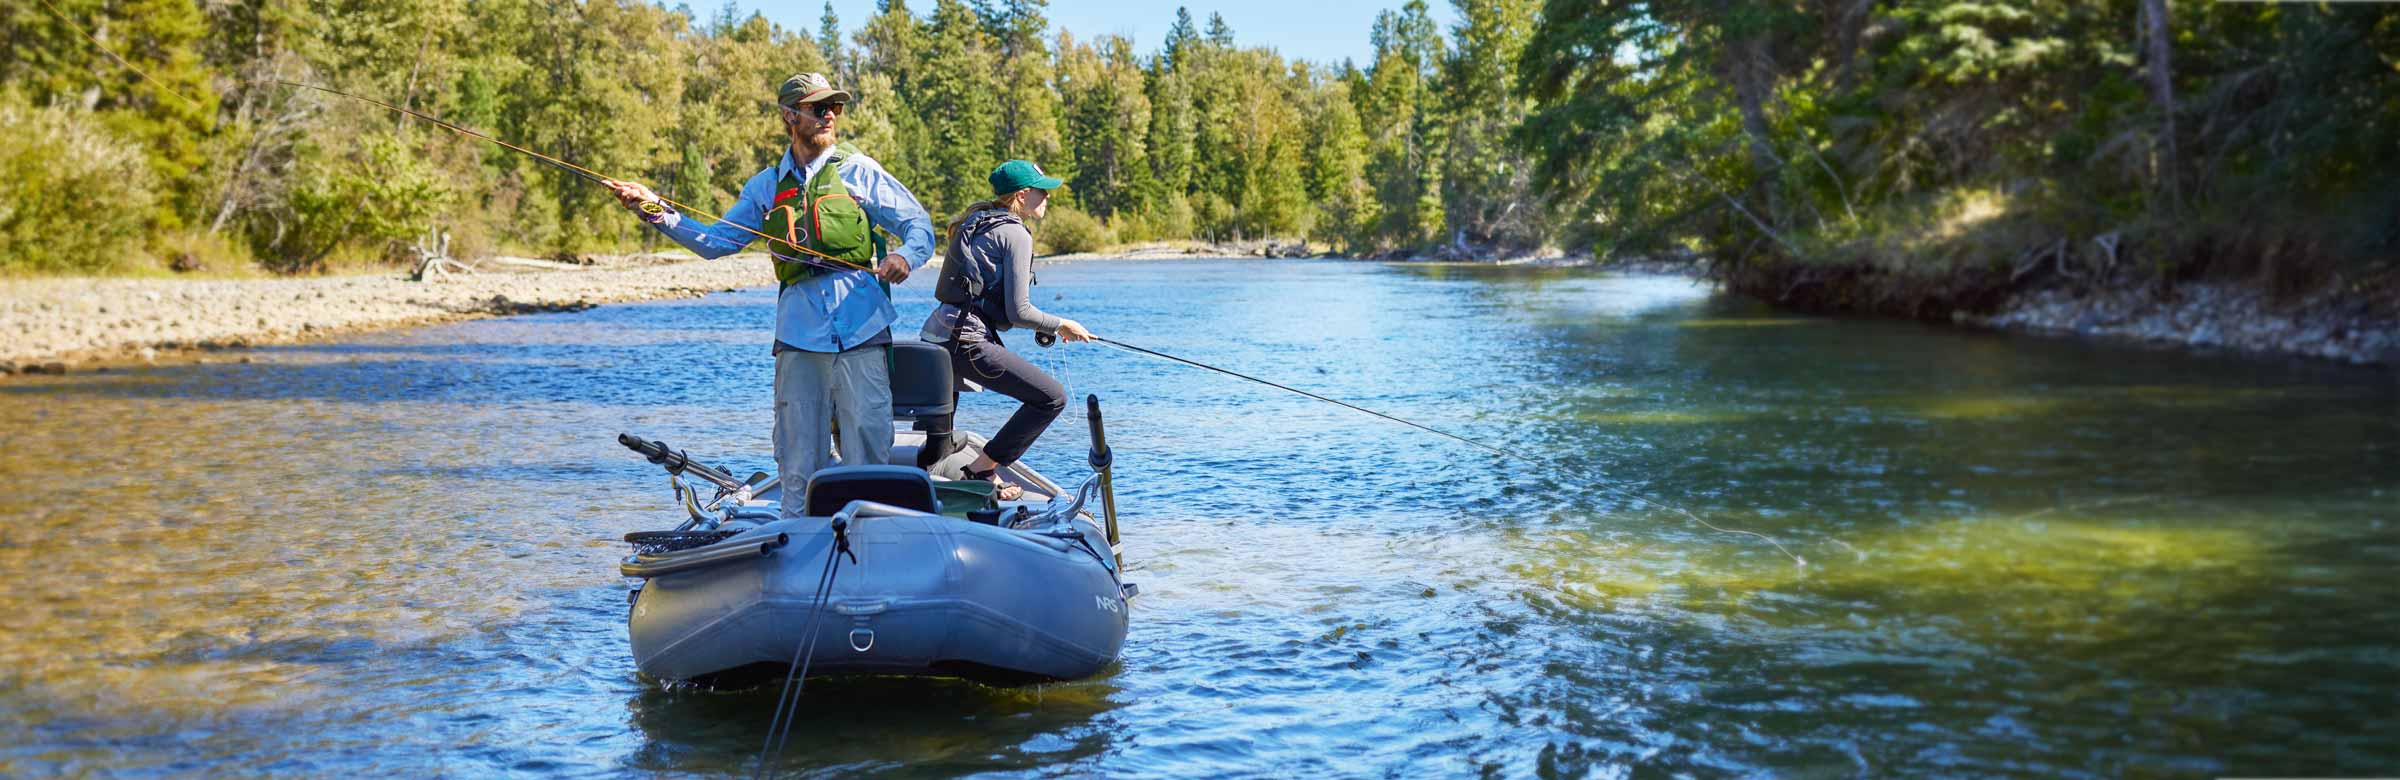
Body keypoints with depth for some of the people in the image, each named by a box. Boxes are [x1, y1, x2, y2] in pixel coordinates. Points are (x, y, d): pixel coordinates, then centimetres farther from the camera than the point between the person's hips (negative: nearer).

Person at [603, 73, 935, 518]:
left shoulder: (858, 171, 8)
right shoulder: (767, 186, 17)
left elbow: (920, 226, 5)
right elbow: (717, 242, 18)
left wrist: (905, 256, -17)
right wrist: (654, 211, 8)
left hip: (861, 329, -3)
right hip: (798, 334, 3)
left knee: (867, 452, -6)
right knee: (798, 464, 5)